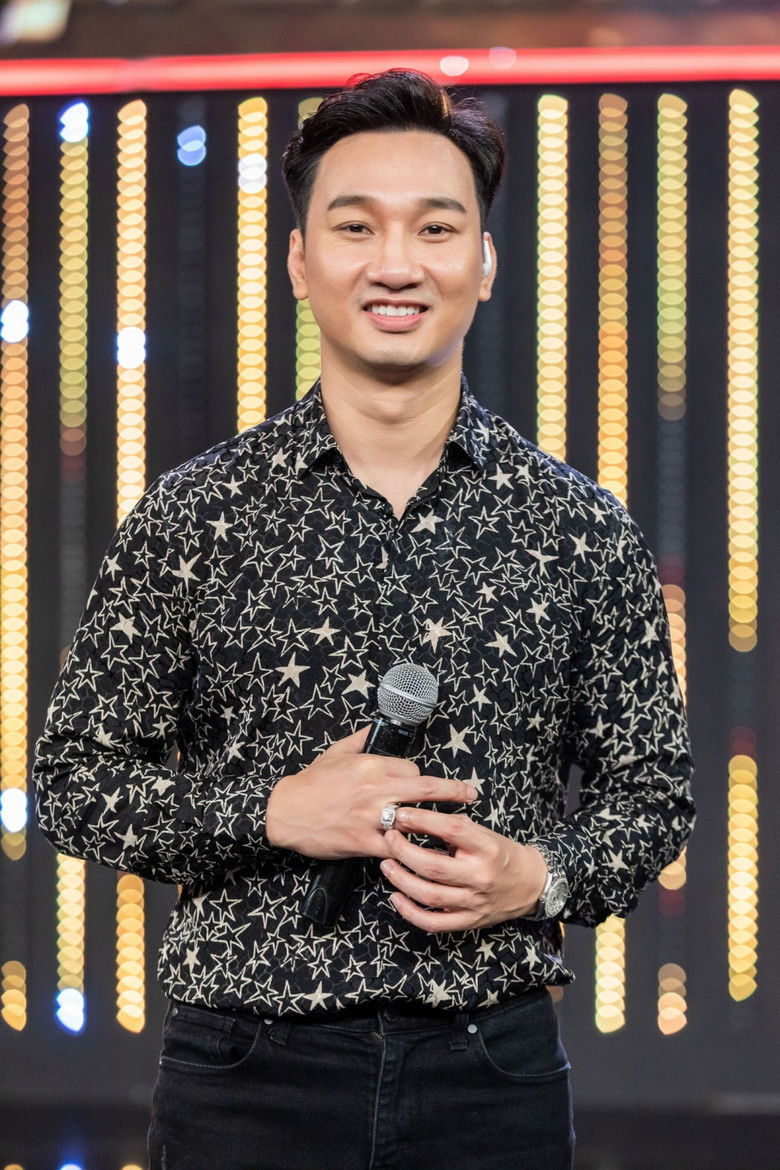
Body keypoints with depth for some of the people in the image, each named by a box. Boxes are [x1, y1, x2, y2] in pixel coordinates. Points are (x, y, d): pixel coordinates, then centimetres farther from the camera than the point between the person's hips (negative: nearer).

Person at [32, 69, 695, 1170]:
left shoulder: (581, 529, 3)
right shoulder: (190, 520, 0)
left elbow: (652, 790, 10)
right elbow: (73, 780, 3)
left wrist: (542, 876, -10)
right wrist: (273, 814, -12)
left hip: (494, 1074, 1)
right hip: (252, 1075, -1)